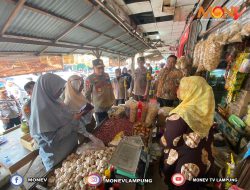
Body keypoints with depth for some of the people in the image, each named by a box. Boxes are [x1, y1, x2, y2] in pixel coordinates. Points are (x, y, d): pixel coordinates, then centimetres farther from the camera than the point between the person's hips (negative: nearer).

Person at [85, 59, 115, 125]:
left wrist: (113, 100, 14)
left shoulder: (106, 75, 5)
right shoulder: (89, 79, -12)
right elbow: (87, 95, -8)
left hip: (110, 106, 5)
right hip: (99, 109, -5)